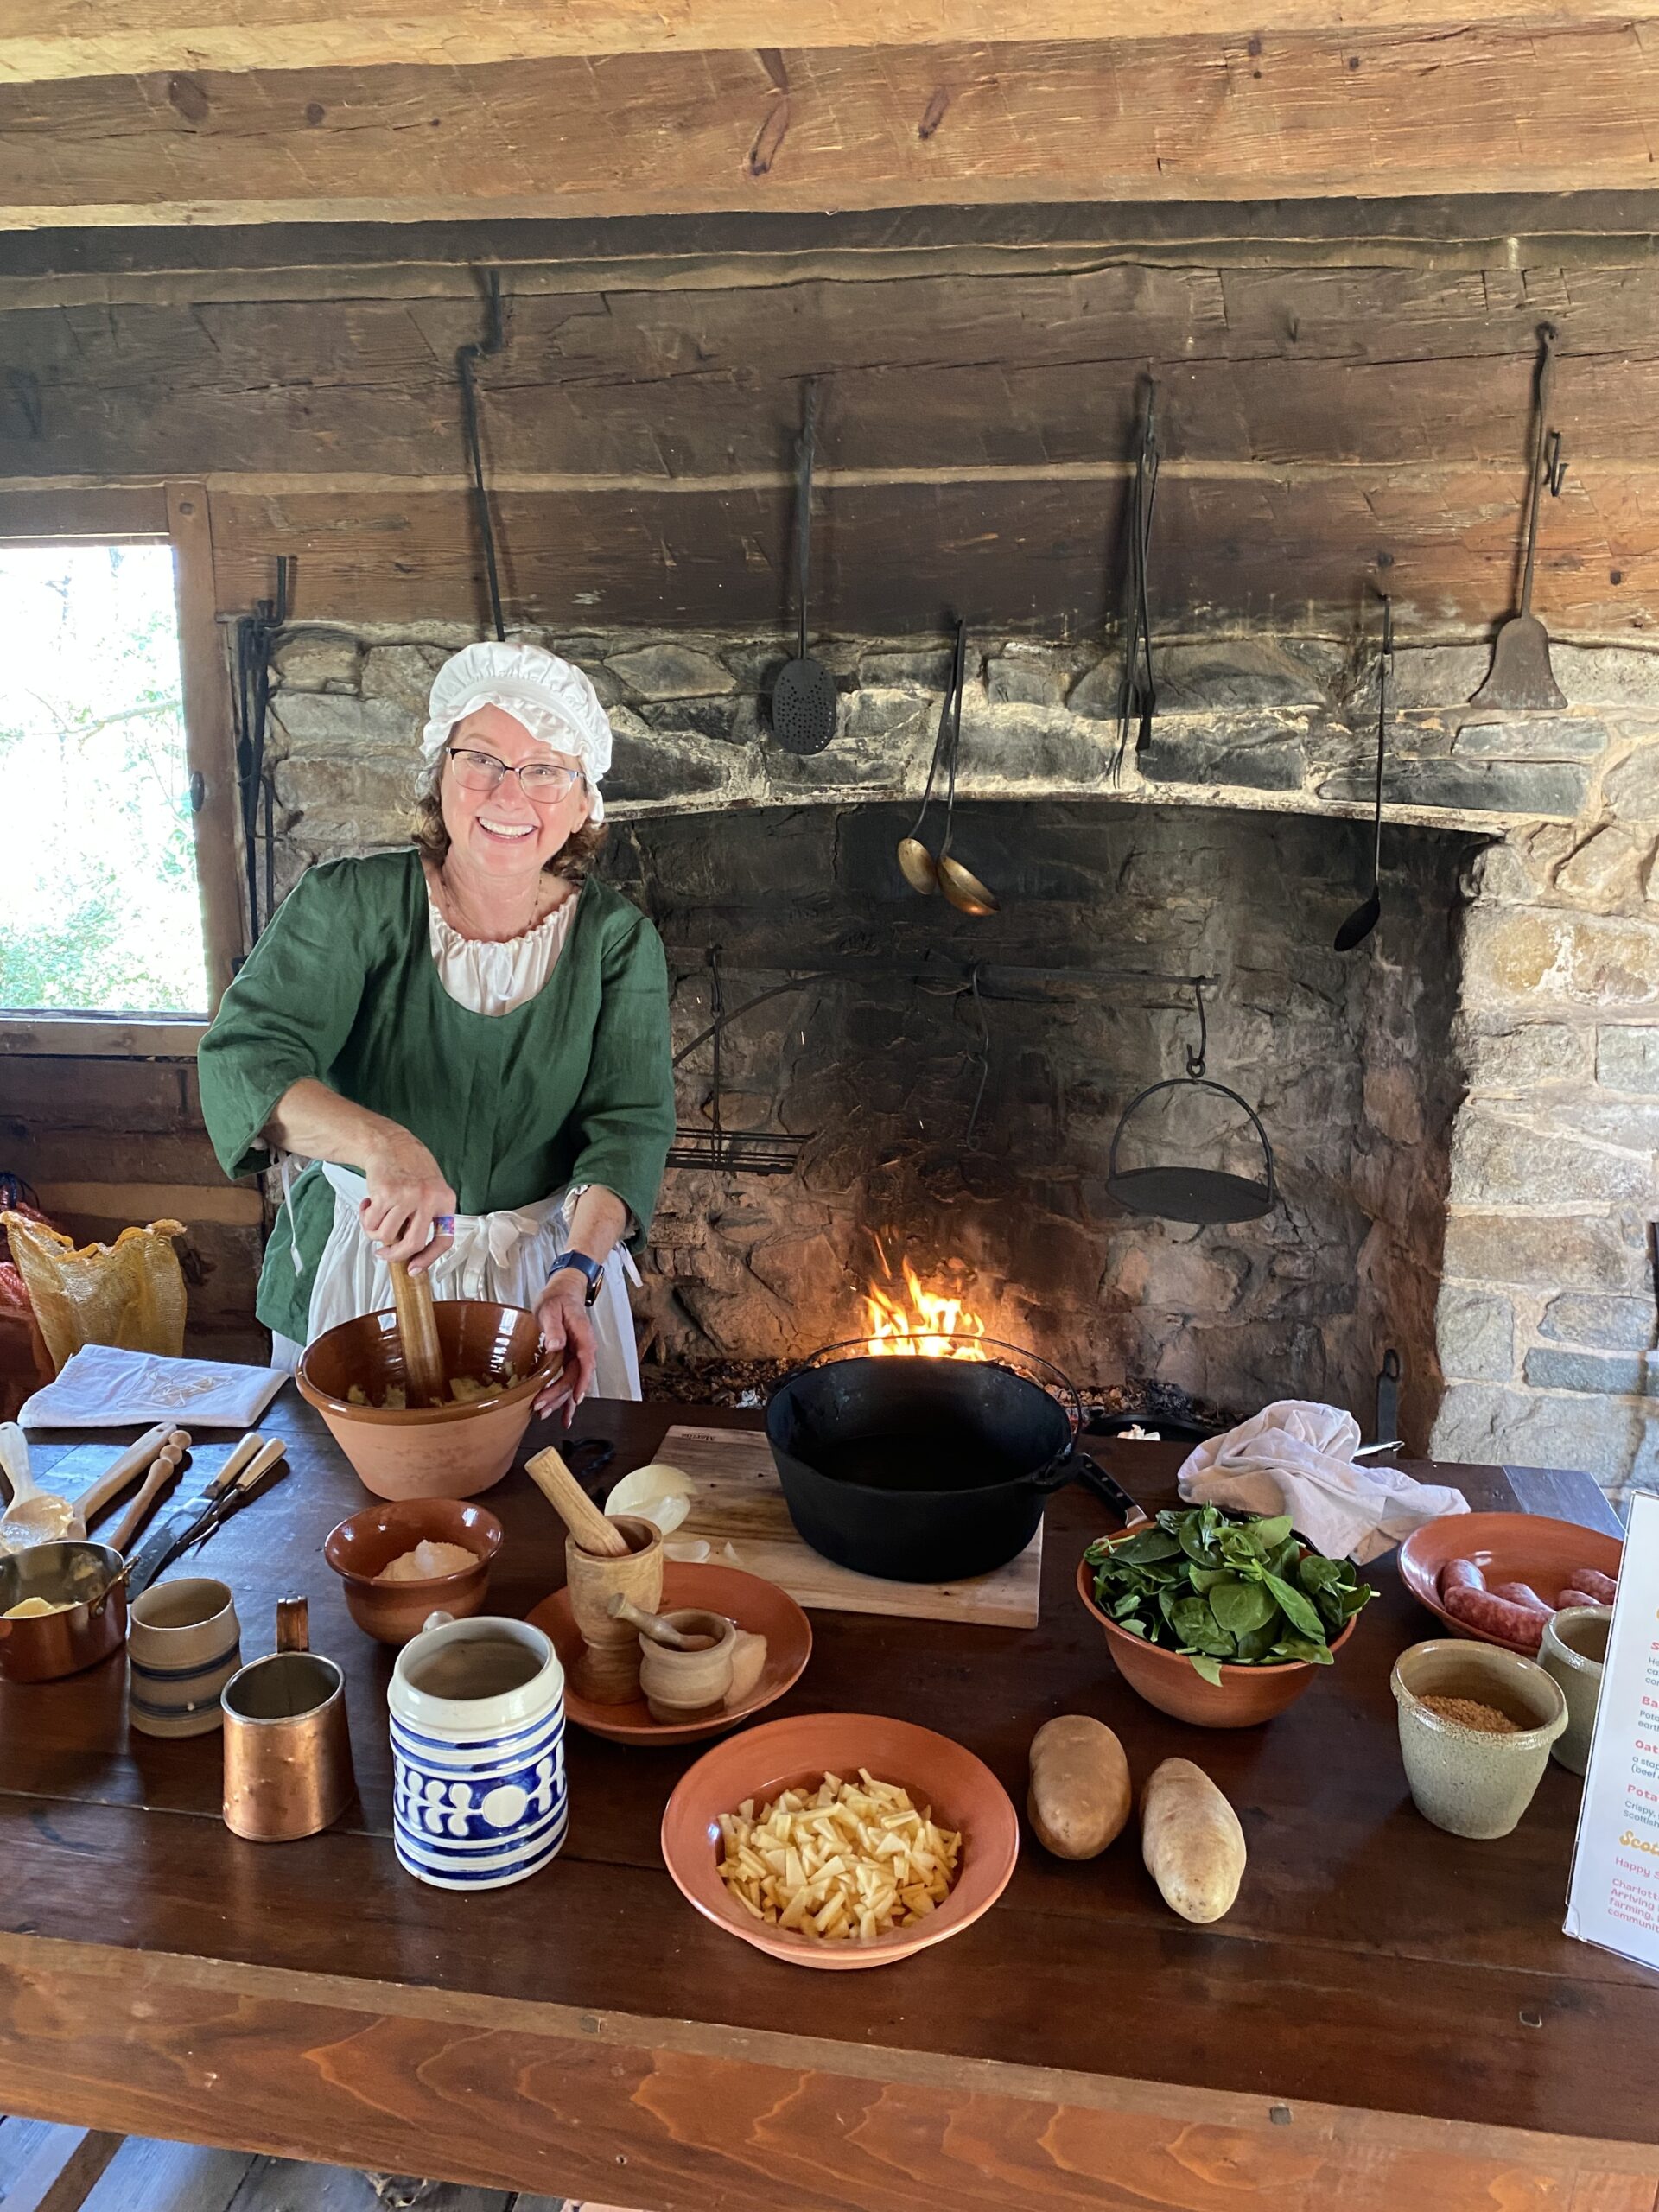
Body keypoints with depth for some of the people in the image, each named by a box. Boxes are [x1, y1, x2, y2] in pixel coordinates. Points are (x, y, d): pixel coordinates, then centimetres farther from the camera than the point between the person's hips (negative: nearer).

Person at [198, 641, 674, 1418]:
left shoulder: (617, 939, -8)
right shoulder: (349, 904, -13)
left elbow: (630, 1124, -14)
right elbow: (242, 1061, -24)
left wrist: (578, 1271, -31)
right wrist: (382, 1144, -44)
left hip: (550, 1262, 1)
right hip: (360, 1265, -1)